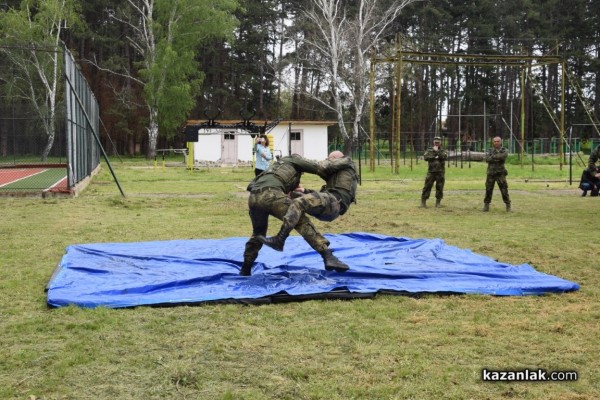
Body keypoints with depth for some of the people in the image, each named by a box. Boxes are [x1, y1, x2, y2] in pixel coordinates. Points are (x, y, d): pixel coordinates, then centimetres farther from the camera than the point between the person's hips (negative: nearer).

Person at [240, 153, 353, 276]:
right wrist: (344, 161, 29)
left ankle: (245, 270, 32)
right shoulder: (296, 159, 25)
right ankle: (328, 257, -19)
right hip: (270, 195, -7)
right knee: (303, 223, -6)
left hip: (253, 197, 7)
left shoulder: (278, 164, 43)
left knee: (258, 233, 29)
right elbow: (322, 168, 15)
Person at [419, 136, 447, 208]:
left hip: (440, 173, 1)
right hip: (431, 172, 0)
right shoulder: (429, 150, 8)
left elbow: (445, 157, -13)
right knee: (427, 187, -4)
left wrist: (437, 151, -14)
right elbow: (425, 157, -8)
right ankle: (423, 202, -2)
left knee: (439, 188, 3)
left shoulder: (443, 151, 8)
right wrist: (434, 157, -14)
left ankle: (438, 202, 12)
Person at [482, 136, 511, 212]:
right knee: (488, 190, 6)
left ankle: (508, 206, 3)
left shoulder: (504, 150, 1)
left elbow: (503, 156, -22)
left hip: (500, 173, -2)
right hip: (491, 173, 2)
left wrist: (493, 156, -17)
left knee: (504, 190, -5)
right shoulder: (489, 150, 5)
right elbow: (487, 159, -13)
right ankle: (486, 206, 15)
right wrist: (497, 158, -19)